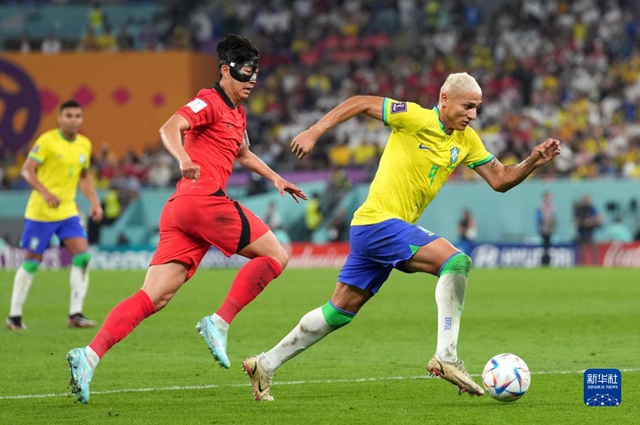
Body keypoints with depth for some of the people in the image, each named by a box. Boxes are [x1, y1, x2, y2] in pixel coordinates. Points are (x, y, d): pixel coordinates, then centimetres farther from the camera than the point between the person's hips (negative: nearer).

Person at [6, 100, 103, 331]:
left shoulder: (85, 144, 7)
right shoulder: (47, 141, -12)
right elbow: (27, 170, -14)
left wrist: (94, 202, 9)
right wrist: (45, 192, -28)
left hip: (68, 210, 5)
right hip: (40, 211, -5)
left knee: (82, 255, -11)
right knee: (31, 262, 1)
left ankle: (75, 314, -6)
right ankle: (14, 315, 13)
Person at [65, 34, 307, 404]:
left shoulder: (238, 115, 28)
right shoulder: (210, 102, -1)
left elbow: (243, 153, 49)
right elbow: (170, 128, -19)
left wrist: (275, 178, 45)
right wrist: (183, 156, -38)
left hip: (179, 209, 9)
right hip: (203, 198, -9)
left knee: (153, 298, -4)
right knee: (276, 255, -3)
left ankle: (90, 354, -18)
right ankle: (219, 323, -10)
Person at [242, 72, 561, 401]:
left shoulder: (466, 140, 10)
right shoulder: (416, 118, -12)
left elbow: (500, 180, 12)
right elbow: (361, 103, -8)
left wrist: (535, 160, -4)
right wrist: (314, 132, -14)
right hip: (380, 222, -9)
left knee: (341, 311, 13)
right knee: (456, 261, -23)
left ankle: (265, 365, 20)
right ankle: (446, 356, -26)